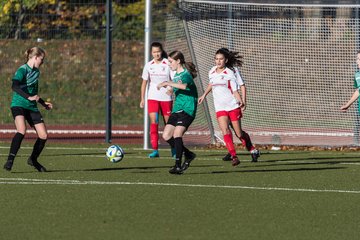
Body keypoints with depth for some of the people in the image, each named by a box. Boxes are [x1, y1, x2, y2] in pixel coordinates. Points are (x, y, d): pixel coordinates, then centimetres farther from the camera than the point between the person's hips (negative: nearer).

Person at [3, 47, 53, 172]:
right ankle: (10, 160, -29)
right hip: (18, 105, -8)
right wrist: (28, 97, -38)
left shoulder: (36, 72, 16)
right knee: (22, 130, -31)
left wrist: (43, 103, 32)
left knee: (43, 135, 1)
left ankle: (33, 160, 24)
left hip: (32, 107, 8)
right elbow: (15, 86, -28)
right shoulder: (22, 70, -11)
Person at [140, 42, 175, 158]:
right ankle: (155, 150, -13)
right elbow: (144, 82, 11)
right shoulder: (148, 65, 4)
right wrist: (142, 99, 7)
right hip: (153, 97, 2)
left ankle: (174, 149, 24)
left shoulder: (168, 64, -5)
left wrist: (172, 88, -24)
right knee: (153, 121, -12)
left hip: (166, 97, -2)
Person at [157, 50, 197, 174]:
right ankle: (188, 155, 16)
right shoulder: (176, 75, 16)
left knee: (177, 134, -20)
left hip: (187, 110, -9)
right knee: (166, 136, 2)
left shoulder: (186, 74, -12)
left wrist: (168, 83, -33)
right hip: (177, 109, 9)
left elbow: (184, 85, -36)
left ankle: (178, 166, -17)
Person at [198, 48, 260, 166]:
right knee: (225, 130, -18)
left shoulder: (230, 73, -6)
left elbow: (235, 91, -7)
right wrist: (204, 95, 32)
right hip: (220, 107, 3)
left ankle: (253, 150, 28)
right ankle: (234, 156, -24)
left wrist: (241, 101, -21)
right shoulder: (212, 72, 7)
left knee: (238, 132, 2)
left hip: (233, 106, -3)